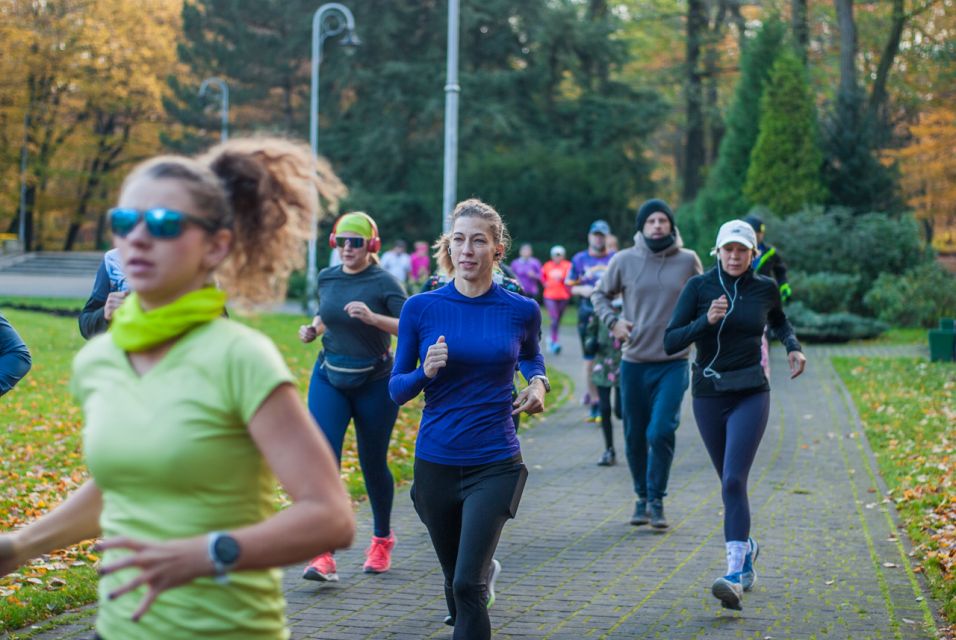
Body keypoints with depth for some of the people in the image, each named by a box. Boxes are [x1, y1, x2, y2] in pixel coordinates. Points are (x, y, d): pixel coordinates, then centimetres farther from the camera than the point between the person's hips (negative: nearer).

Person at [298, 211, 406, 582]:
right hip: (329, 378, 3)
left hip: (374, 383, -3)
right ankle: (323, 556, -15)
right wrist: (313, 329, 2)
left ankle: (382, 539, 34)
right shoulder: (326, 278, 4)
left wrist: (373, 318, -33)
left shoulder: (383, 282, -11)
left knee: (372, 464, 8)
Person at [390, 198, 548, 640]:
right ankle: (486, 569, 51)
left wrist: (537, 383, 0)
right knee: (454, 575, 18)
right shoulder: (421, 308, -4)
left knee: (467, 583, -14)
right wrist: (425, 373, -19)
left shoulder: (521, 311, -2)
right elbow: (397, 389, 1)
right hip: (435, 464, 2)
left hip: (495, 465, -2)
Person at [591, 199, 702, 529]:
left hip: (673, 362, -1)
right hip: (634, 362, 2)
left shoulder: (688, 260, 0)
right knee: (634, 436, 9)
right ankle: (642, 498, 26)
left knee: (661, 432, -13)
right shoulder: (624, 260, -1)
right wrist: (612, 321, -3)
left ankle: (657, 500, 2)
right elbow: (600, 294, 13)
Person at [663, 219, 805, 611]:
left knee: (733, 481, -17)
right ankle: (746, 547, 41)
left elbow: (778, 320, 24)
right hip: (708, 396, 2)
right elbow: (670, 342, -9)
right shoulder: (699, 287, -4)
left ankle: (735, 576, -21)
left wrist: (793, 346, 6)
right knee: (729, 483, 15)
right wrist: (705, 321, -23)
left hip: (751, 395, -2)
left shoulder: (765, 288, 1)